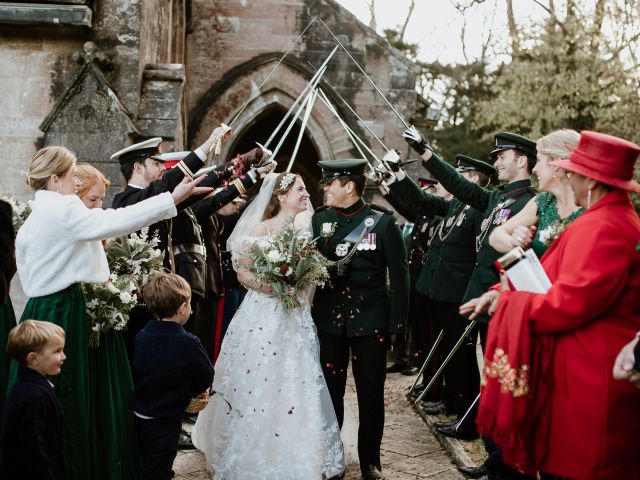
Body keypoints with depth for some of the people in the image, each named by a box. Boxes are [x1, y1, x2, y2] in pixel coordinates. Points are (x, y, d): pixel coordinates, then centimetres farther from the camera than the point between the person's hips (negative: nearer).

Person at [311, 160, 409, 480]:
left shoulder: (382, 221, -5)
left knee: (371, 393, 7)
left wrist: (397, 323, -7)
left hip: (370, 320, -2)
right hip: (329, 319, 2)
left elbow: (399, 274, -4)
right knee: (330, 391, 8)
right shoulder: (319, 219, 4)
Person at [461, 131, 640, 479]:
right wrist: (504, 291, 4)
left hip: (586, 381, -10)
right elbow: (560, 281, 14)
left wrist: (509, 300, -9)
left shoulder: (601, 227, -20)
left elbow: (565, 305, -25)